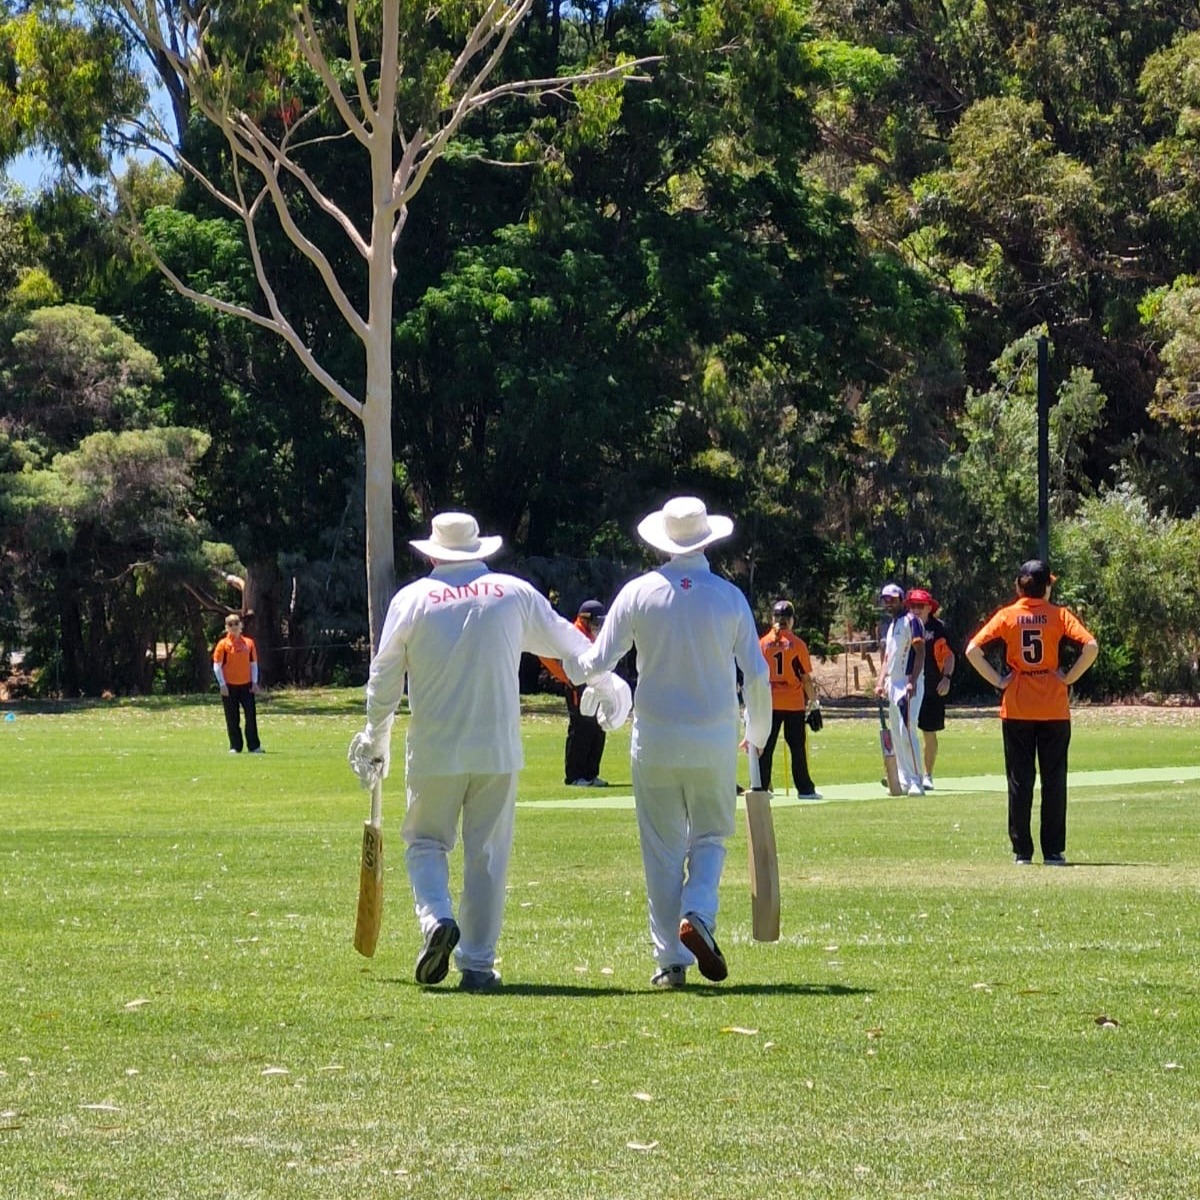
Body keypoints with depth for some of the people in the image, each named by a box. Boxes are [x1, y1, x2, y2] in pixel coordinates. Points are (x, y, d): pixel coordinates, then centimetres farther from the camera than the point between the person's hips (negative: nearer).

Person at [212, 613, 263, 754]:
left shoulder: (249, 643, 7)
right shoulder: (223, 644, -1)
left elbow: (254, 663, 11)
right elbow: (217, 665, -3)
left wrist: (254, 682, 3)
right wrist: (222, 684, -10)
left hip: (246, 685, 2)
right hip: (229, 686, -2)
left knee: (251, 715, -1)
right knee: (232, 718, 1)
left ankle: (254, 746, 5)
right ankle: (235, 746, 9)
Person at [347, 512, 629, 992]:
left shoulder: (411, 599, 1)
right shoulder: (515, 593, 4)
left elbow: (383, 678, 5)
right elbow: (567, 642, 17)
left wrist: (375, 738, 21)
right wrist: (608, 685, 35)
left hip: (434, 751, -1)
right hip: (498, 751, 1)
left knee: (425, 841, 13)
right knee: (487, 855, 6)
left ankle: (436, 918, -13)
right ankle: (478, 965, 6)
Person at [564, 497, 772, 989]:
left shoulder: (639, 593, -2)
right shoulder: (729, 597, -1)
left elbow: (599, 662, -2)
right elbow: (757, 675, 0)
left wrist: (573, 663, 22)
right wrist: (758, 735, 14)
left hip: (655, 740, 0)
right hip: (714, 742, 0)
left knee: (662, 851, 6)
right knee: (709, 838, 15)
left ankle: (671, 960, 4)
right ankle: (698, 916, -12)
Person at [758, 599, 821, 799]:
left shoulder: (762, 643, 0)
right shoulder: (797, 644, -5)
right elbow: (806, 678, -4)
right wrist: (814, 704, 3)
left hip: (769, 702, 1)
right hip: (794, 703, -1)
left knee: (765, 747, 5)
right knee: (797, 747, 5)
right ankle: (805, 789, 7)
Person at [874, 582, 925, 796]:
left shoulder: (911, 621, -8)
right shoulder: (892, 625, 20)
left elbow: (920, 652, -15)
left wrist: (913, 681, -23)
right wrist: (881, 682, 13)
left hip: (908, 684, -10)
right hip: (893, 684, 10)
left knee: (907, 731, -15)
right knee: (896, 734, 9)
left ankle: (916, 781, -15)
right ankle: (904, 781, 14)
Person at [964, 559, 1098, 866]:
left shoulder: (1007, 616, 0)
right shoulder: (1059, 615, -3)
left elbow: (973, 650, -10)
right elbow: (1091, 646, -15)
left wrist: (997, 680, -2)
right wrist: (1070, 677, -5)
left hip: (1016, 709, 1)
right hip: (1054, 708, -1)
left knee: (1019, 780, 6)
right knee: (1054, 780, 6)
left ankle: (1021, 851, 5)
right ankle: (1053, 852, 5)